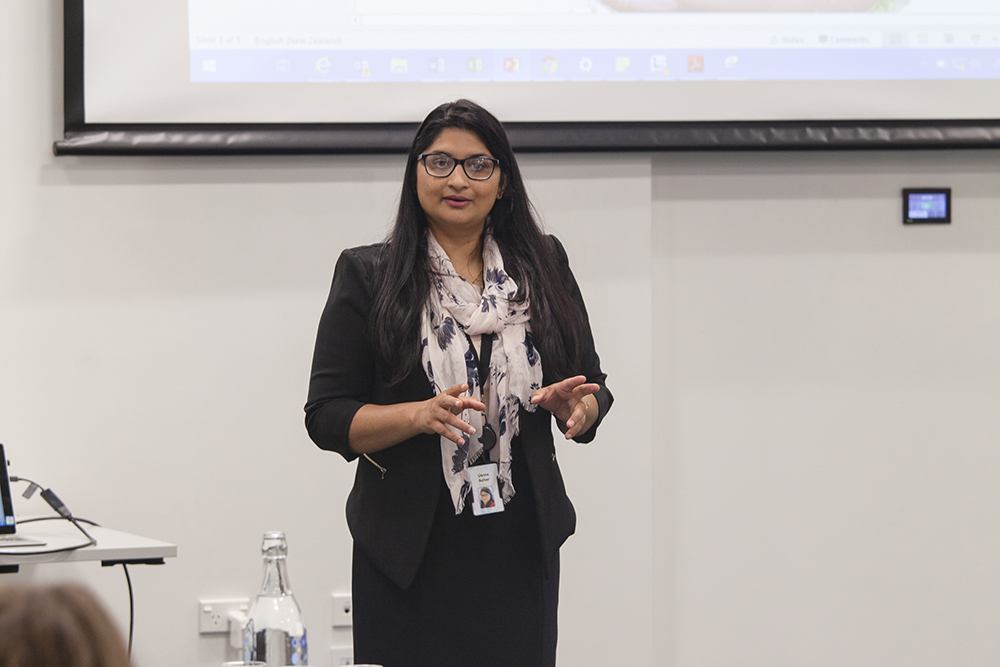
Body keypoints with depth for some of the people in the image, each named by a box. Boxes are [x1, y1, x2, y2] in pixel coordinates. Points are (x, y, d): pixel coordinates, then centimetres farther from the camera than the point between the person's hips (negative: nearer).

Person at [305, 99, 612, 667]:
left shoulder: (543, 267, 10)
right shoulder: (368, 275, 3)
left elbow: (594, 392, 13)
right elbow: (326, 417, -2)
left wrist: (574, 406, -10)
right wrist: (420, 415, -18)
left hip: (520, 550, 2)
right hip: (410, 551, -2)